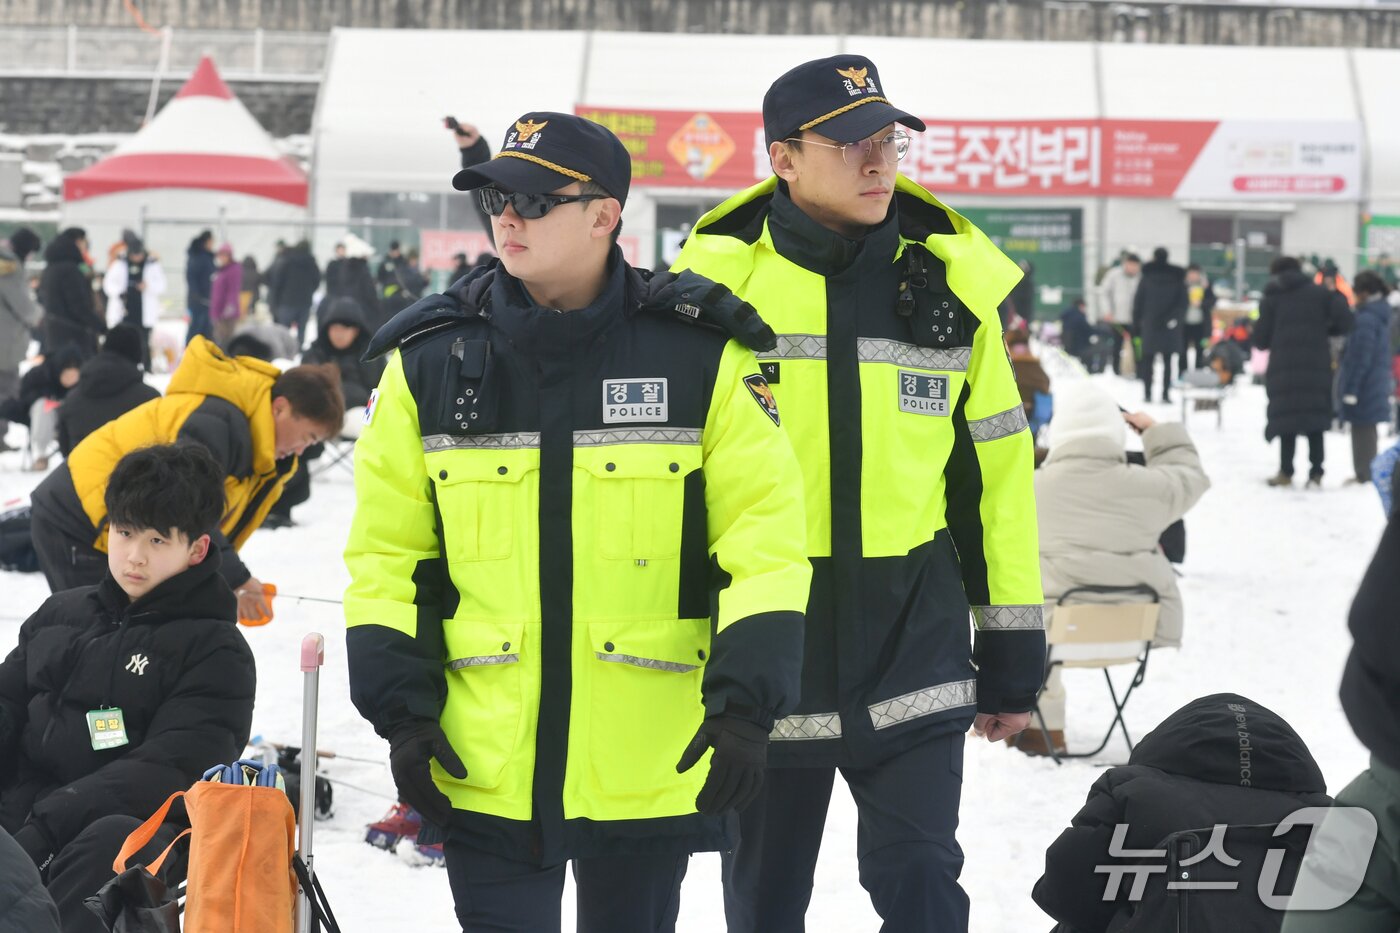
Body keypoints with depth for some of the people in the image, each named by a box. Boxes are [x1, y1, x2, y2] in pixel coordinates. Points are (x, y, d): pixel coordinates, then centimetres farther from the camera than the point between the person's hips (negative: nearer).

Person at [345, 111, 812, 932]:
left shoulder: (700, 356, -4)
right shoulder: (430, 362, 2)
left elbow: (765, 538, -5)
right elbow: (388, 553, 6)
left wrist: (745, 703, -14)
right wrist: (401, 708, -2)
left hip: (649, 766, -1)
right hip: (485, 769, 1)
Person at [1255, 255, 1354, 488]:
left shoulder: (1271, 299, 6)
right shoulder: (1320, 293, 7)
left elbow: (1260, 340, 3)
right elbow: (1343, 321, -4)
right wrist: (1322, 329, 14)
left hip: (1283, 368, -1)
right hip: (1316, 367, 1)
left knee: (1286, 418, 3)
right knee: (1315, 420, 5)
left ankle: (1286, 473, 2)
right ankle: (1315, 474, 0)